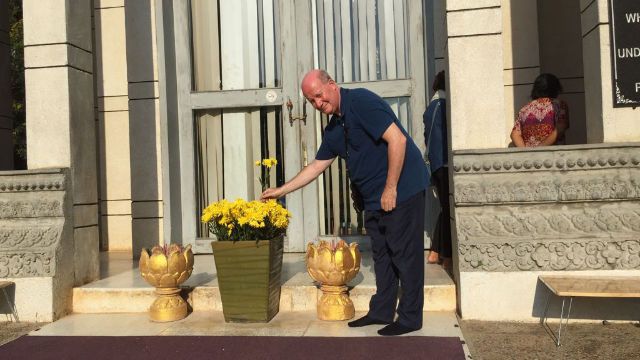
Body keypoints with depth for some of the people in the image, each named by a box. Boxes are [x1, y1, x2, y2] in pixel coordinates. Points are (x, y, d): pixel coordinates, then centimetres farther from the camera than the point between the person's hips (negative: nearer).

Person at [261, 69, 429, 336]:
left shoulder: (361, 101, -14)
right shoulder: (334, 129, 13)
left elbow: (397, 139, -21)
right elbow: (316, 166, 21)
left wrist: (391, 189, -20)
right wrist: (281, 191, 20)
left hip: (401, 191, -9)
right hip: (374, 199, 9)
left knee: (405, 254, -1)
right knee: (381, 254, 14)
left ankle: (410, 319, 9)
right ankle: (381, 311, 25)